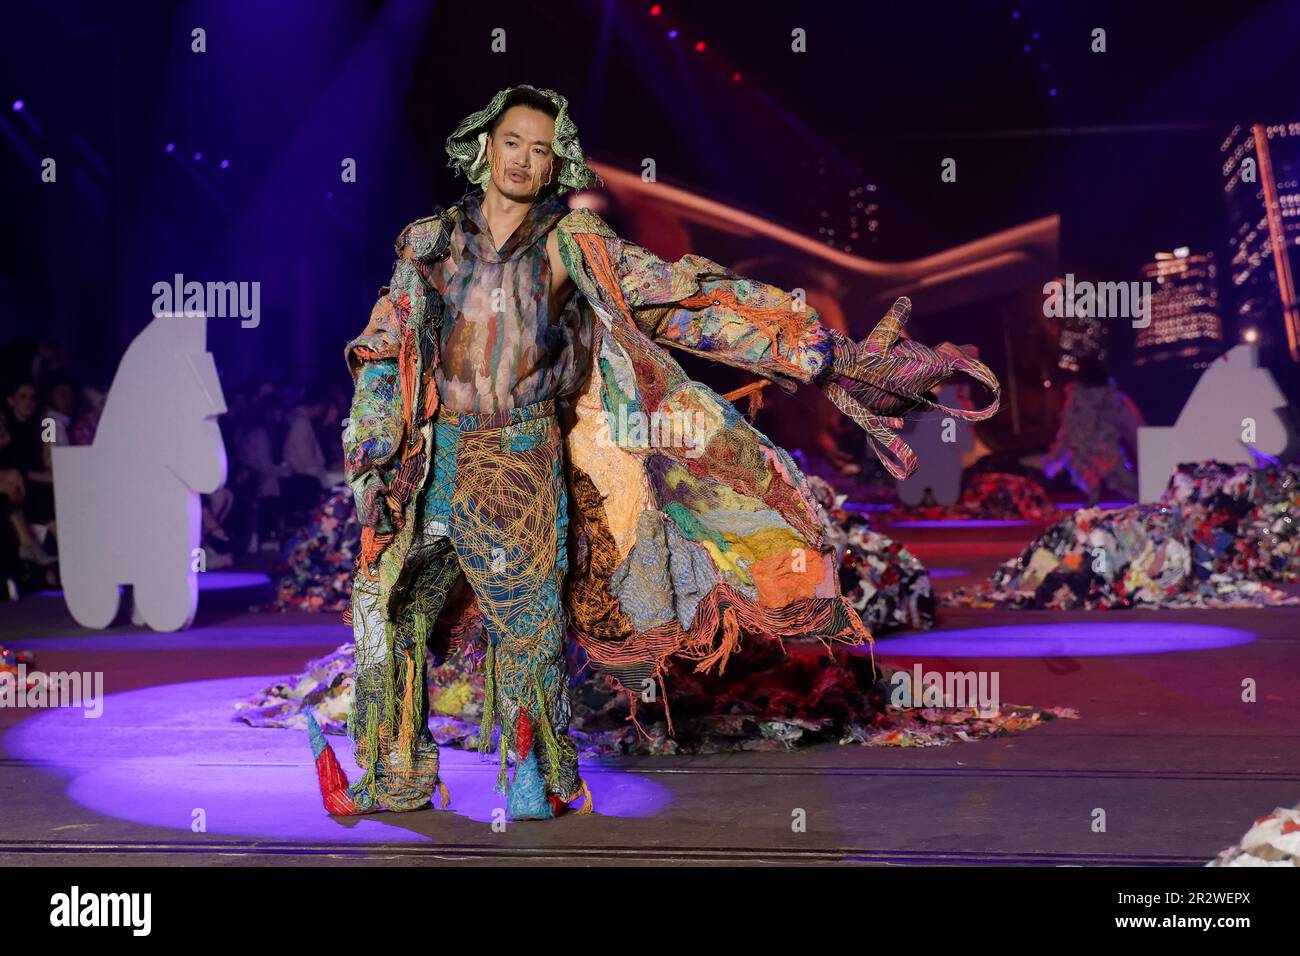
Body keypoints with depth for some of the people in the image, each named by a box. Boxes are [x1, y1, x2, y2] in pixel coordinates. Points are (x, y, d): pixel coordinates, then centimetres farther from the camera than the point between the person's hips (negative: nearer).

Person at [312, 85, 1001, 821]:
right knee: (392, 616, 5)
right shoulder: (430, 242, 6)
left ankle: (537, 779, 25)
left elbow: (689, 300, -6)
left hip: (522, 460, -2)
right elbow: (384, 349, 13)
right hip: (436, 459, 3)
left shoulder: (572, 246, -2)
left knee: (530, 621, 4)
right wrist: (372, 444, 4)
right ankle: (394, 780, 21)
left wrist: (825, 352, -12)